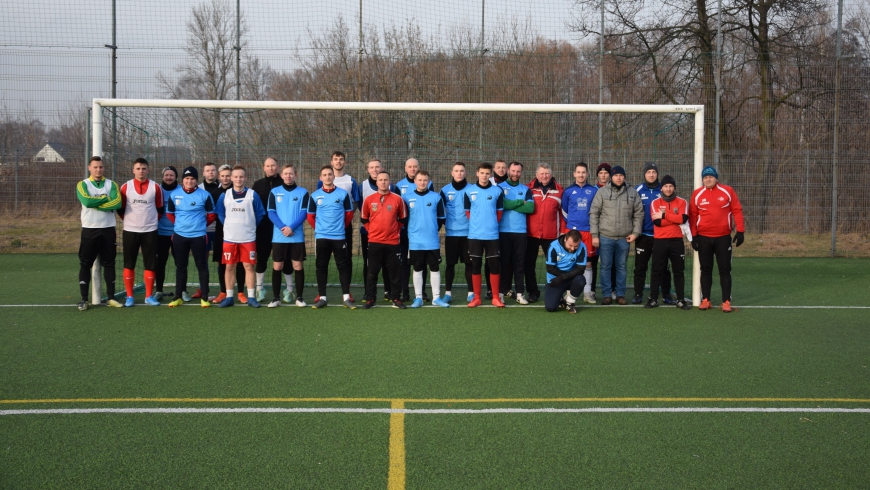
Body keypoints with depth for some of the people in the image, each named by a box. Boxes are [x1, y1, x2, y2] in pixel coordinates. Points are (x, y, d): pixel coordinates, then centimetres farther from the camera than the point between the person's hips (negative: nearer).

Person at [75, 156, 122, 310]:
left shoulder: (111, 184, 6)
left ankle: (111, 297, 13)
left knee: (109, 263, 6)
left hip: (108, 229, 2)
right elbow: (86, 201, -19)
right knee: (85, 264, 0)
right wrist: (106, 198, -10)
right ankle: (84, 299, 5)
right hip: (89, 229, -2)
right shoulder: (82, 185, 2)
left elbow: (118, 203, -12)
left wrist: (95, 203, -15)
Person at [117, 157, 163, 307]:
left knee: (150, 265, 2)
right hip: (130, 231, 0)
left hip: (150, 231, 0)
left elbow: (160, 208, 11)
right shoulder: (126, 187, 0)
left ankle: (149, 296, 11)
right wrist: (130, 220, 10)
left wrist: (151, 220, 9)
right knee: (129, 264, 3)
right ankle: (129, 297, 10)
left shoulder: (155, 187, 1)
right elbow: (120, 208, 9)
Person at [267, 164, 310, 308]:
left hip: (297, 236, -1)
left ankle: (299, 297, 8)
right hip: (278, 236, 1)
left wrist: (291, 228, -16)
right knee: (277, 267, 2)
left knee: (298, 266, 1)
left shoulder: (303, 192, 4)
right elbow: (271, 213, 0)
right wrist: (283, 227, -15)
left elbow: (304, 213, -3)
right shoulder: (274, 192, 7)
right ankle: (275, 298, 8)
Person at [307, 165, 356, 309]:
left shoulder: (343, 194, -1)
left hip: (339, 236, -1)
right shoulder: (315, 196, 2)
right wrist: (318, 228, 9)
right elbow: (310, 216, 10)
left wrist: (341, 227, 8)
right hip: (321, 237, 1)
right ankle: (322, 297, 10)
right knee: (321, 266, 4)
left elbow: (349, 213, 7)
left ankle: (346, 297, 2)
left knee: (343, 266, -1)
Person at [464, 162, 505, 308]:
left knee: (494, 266, 1)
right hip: (474, 235, 0)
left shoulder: (497, 191, 1)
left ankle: (495, 298, 9)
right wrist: (476, 224, 7)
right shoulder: (469, 191, 2)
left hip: (492, 235, 0)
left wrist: (492, 225, 6)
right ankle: (477, 297, 12)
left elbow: (499, 212, 8)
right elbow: (467, 212, 9)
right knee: (475, 266, 4)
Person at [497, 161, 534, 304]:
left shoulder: (526, 189, 11)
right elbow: (501, 204, -16)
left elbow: (530, 208, -5)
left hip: (520, 231, 2)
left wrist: (510, 205, -9)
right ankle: (502, 291, 5)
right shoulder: (500, 187, 3)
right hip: (504, 230, -2)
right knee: (504, 261, 1)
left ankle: (520, 293, 6)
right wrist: (520, 202, -8)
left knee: (519, 262, 4)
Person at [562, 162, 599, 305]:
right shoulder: (568, 191, 5)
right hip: (572, 231, -1)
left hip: (589, 231, 1)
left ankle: (588, 293, 8)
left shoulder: (594, 190, 6)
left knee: (588, 263, 2)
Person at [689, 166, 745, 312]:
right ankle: (705, 300, 15)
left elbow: (737, 211, -1)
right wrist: (694, 236, -1)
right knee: (705, 270, 8)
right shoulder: (697, 194, 1)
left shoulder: (728, 191, -1)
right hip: (703, 238, 1)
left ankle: (726, 302, 6)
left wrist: (740, 231, -7)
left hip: (723, 238, -1)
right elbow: (692, 215, 2)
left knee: (725, 270, 2)